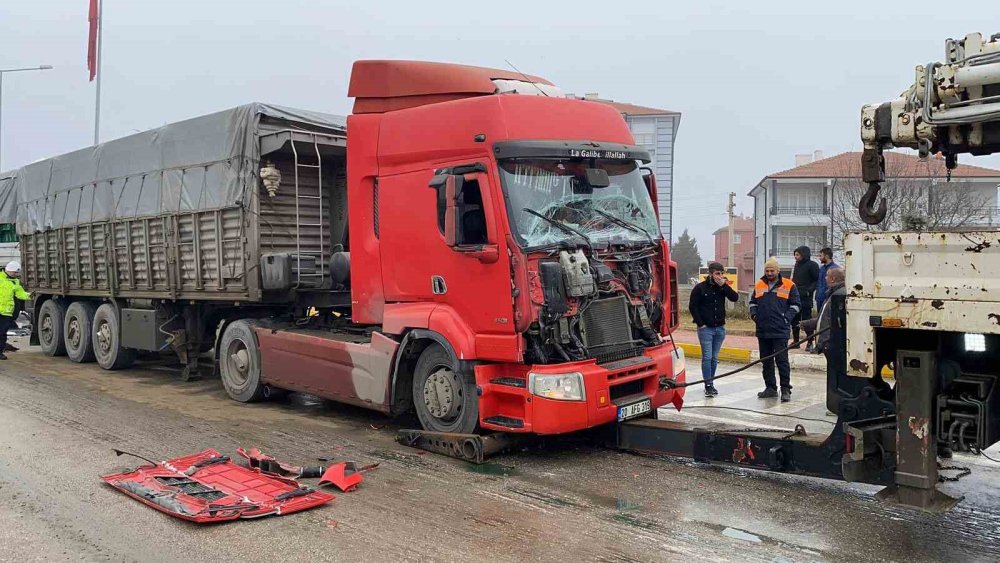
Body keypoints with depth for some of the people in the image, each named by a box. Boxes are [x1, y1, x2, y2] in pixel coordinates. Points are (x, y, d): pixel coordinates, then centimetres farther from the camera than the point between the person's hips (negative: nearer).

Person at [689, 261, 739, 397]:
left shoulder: (723, 287, 5)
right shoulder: (700, 288, -6)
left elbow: (735, 298, -8)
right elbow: (692, 306, -5)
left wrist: (724, 285, -17)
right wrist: (700, 323, -9)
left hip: (720, 328, 4)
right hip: (705, 328, -4)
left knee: (714, 358, 10)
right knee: (707, 357, -6)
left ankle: (711, 383, 18)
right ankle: (708, 385, -3)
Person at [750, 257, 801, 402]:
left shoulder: (789, 285, 0)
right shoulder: (759, 285, 11)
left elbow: (796, 304, 3)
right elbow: (753, 302, 22)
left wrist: (787, 318, -8)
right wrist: (754, 314, 5)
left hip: (780, 331, -5)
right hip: (762, 330, 5)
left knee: (782, 360, -7)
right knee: (766, 361, 11)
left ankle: (786, 389, -1)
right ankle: (770, 388, 20)